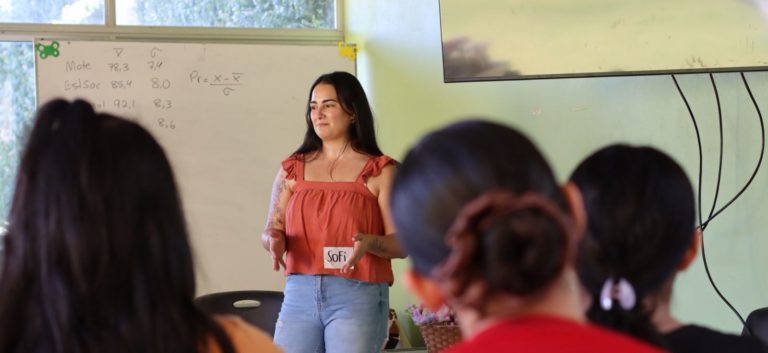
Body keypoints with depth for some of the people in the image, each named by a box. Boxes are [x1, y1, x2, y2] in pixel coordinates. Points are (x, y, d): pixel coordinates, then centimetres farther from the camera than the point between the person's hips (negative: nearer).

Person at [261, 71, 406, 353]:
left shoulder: (380, 171, 1)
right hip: (300, 293, 3)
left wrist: (369, 242, -23)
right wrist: (275, 241, -12)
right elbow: (272, 229, 11)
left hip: (358, 296, -3)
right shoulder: (292, 169, 12)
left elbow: (402, 242, -4)